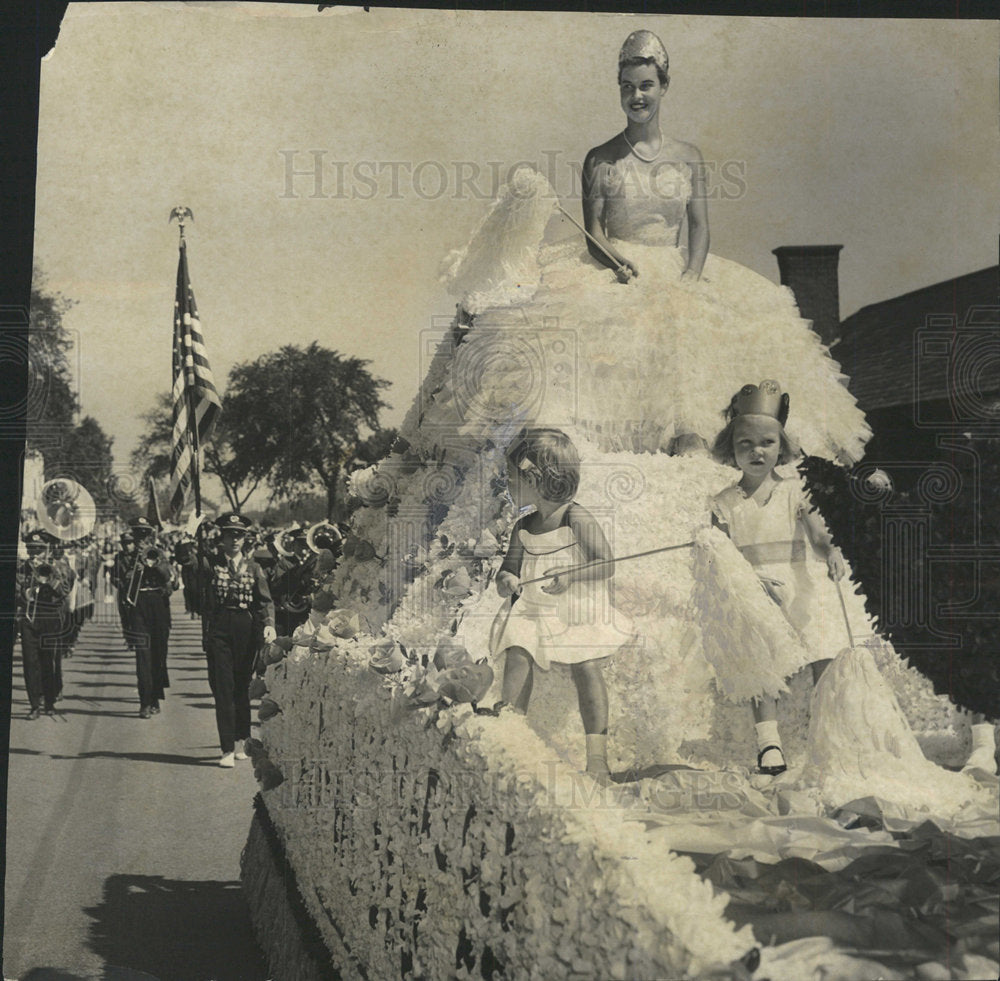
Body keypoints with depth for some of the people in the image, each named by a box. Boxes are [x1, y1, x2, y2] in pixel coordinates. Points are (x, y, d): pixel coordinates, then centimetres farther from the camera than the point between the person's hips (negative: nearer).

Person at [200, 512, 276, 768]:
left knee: (242, 686, 11)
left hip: (246, 629, 2)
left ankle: (242, 741, 25)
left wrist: (269, 624, -12)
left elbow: (265, 600, 1)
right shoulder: (210, 563, 3)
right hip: (219, 629, -2)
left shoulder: (253, 566, 9)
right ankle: (227, 749, -6)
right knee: (223, 687, -6)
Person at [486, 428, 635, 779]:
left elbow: (606, 566, -12)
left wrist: (571, 576, -28)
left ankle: (597, 751, -9)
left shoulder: (577, 519, -9)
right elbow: (507, 572, 13)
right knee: (516, 658, -13)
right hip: (531, 611, 5)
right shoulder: (523, 529, 8)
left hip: (578, 611, -5)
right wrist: (506, 581, -11)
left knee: (586, 668, -13)